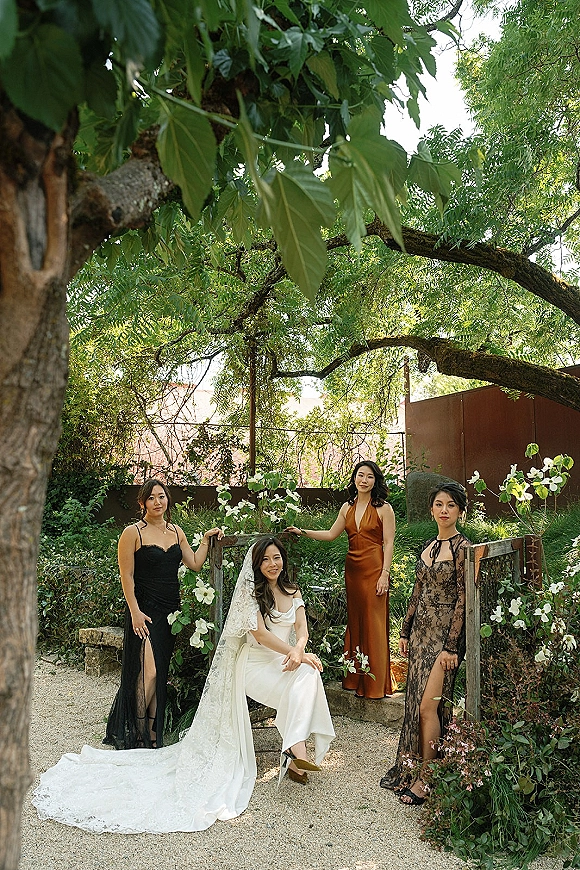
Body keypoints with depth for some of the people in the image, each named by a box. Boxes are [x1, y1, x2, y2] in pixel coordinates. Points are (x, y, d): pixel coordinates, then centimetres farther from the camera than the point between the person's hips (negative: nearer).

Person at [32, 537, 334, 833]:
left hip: (284, 661, 6)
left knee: (308, 673, -31)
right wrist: (295, 653, -19)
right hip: (255, 662, -5)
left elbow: (302, 629, 4)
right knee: (303, 676, -34)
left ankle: (295, 752, -30)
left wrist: (298, 651, -20)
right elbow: (258, 632, -12)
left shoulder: (292, 592, 15)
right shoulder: (250, 590, -3)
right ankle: (296, 753, -33)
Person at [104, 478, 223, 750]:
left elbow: (195, 564, 13)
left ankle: (153, 733, 18)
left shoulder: (175, 531, 11)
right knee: (149, 672, -10)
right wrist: (134, 611, -14)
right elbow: (127, 576, -9)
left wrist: (206, 539, 6)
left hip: (170, 610, 6)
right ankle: (138, 735, 7)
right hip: (145, 611, -6)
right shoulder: (133, 532, -6)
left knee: (161, 674, 9)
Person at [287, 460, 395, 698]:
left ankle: (376, 683, 6)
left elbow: (388, 543, -7)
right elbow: (331, 534, 17)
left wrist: (385, 574, -13)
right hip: (352, 569, 6)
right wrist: (303, 532, 9)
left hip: (374, 569, -6)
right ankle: (355, 678, 19)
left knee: (374, 625, -3)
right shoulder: (347, 507, 12)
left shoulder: (383, 508, -4)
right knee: (354, 622, 10)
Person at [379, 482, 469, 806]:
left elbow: (463, 599, -14)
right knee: (415, 700, 11)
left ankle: (425, 778, 5)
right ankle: (410, 767, 23)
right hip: (421, 629, 7)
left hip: (446, 632, -7)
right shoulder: (429, 546, 10)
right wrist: (406, 630, 15)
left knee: (429, 703, -7)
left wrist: (452, 646, -17)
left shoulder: (462, 547, -12)